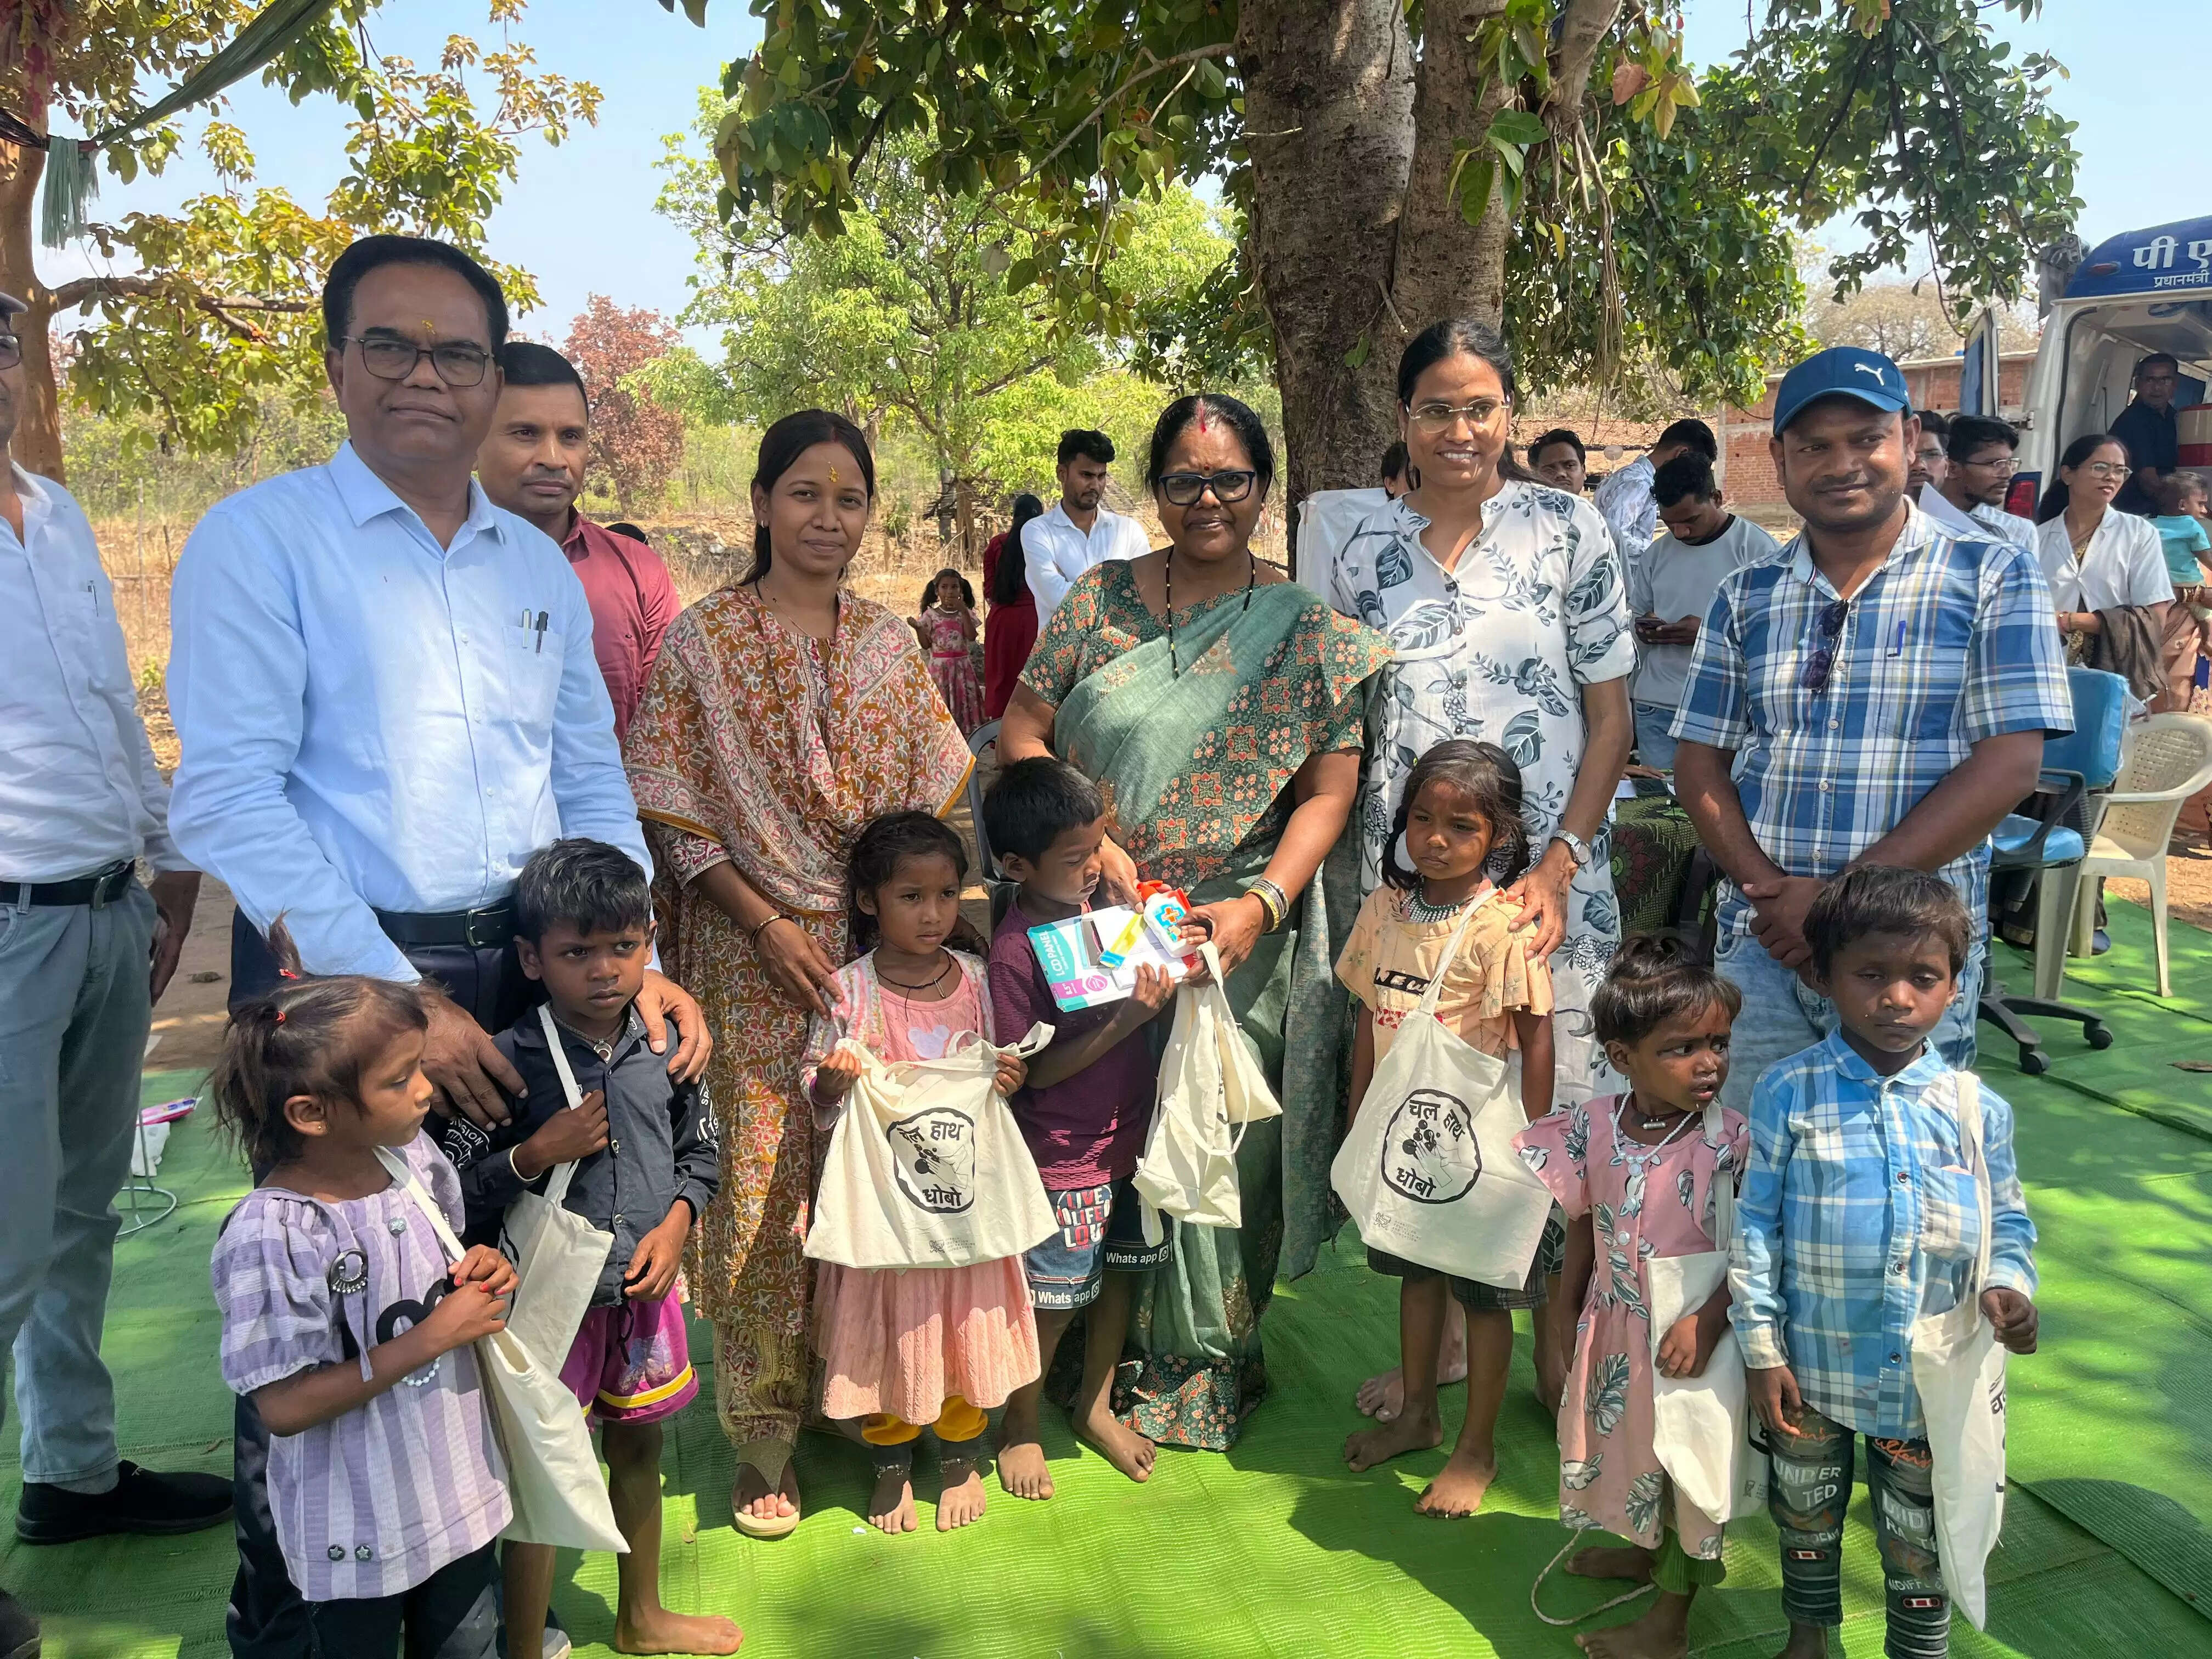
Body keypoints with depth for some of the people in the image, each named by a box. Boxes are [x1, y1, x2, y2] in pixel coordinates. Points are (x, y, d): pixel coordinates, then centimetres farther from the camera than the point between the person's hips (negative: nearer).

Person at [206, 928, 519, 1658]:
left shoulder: (415, 1160, -7)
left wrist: (482, 1273, -10)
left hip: (460, 1487, 6)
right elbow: (283, 1406, -24)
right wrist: (433, 1337, -26)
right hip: (358, 1533, -6)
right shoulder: (272, 1236, -26)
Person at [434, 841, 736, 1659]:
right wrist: (537, 1153, -28)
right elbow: (454, 1198, -15)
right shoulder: (510, 1063, -18)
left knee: (638, 1448, 22)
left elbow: (699, 1149, 9)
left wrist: (676, 1222, -6)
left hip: (643, 1289, 6)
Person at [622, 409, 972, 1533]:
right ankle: (763, 1438, 18)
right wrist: (769, 923, -11)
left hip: (883, 946, 3)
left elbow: (937, 802, 9)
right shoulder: (703, 640, -2)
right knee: (760, 1189, 2)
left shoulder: (890, 643, 8)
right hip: (754, 953, -2)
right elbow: (673, 815, -4)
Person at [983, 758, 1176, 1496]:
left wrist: (1171, 965, -8)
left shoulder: (1107, 902, -2)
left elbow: (1145, 983, 14)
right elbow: (1037, 1071, -20)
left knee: (1117, 1273, 20)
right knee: (1052, 1303, 7)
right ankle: (1020, 1428, 30)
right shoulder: (1016, 951, -22)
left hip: (1129, 1134, 7)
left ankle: (1095, 1407, 40)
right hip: (1064, 1159, -7)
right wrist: (1125, 1020, -28)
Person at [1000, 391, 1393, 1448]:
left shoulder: (1305, 630, 2)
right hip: (1100, 926, 2)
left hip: (1238, 937, -1)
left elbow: (1329, 792, -4)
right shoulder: (1102, 599, 6)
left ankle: (1204, 1364, 25)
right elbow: (1023, 732, 3)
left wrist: (1263, 904, -17)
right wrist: (1091, 842, -10)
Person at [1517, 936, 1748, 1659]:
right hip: (1616, 1330, 5)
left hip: (1693, 1336, -4)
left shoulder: (1731, 1143, -21)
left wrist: (1708, 1321, -28)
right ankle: (1647, 1548, 54)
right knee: (1629, 1439, 25)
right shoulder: (1593, 1126, -9)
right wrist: (1567, 1314, 11)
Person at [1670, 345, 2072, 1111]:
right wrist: (1767, 887, -10)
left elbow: (2010, 761, -9)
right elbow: (1700, 761, 7)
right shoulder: (1746, 596, 9)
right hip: (1760, 945, 2)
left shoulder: (1993, 579, 0)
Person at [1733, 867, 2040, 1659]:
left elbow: (2009, 1221, 6)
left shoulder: (1977, 1109, -6)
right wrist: (1761, 1348, -8)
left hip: (1929, 1377, 0)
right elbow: (1756, 1223, -8)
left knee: (1919, 1543, 16)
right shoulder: (1789, 1093, -12)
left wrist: (2009, 1282, -16)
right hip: (1812, 1366, 0)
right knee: (1807, 1519, 22)